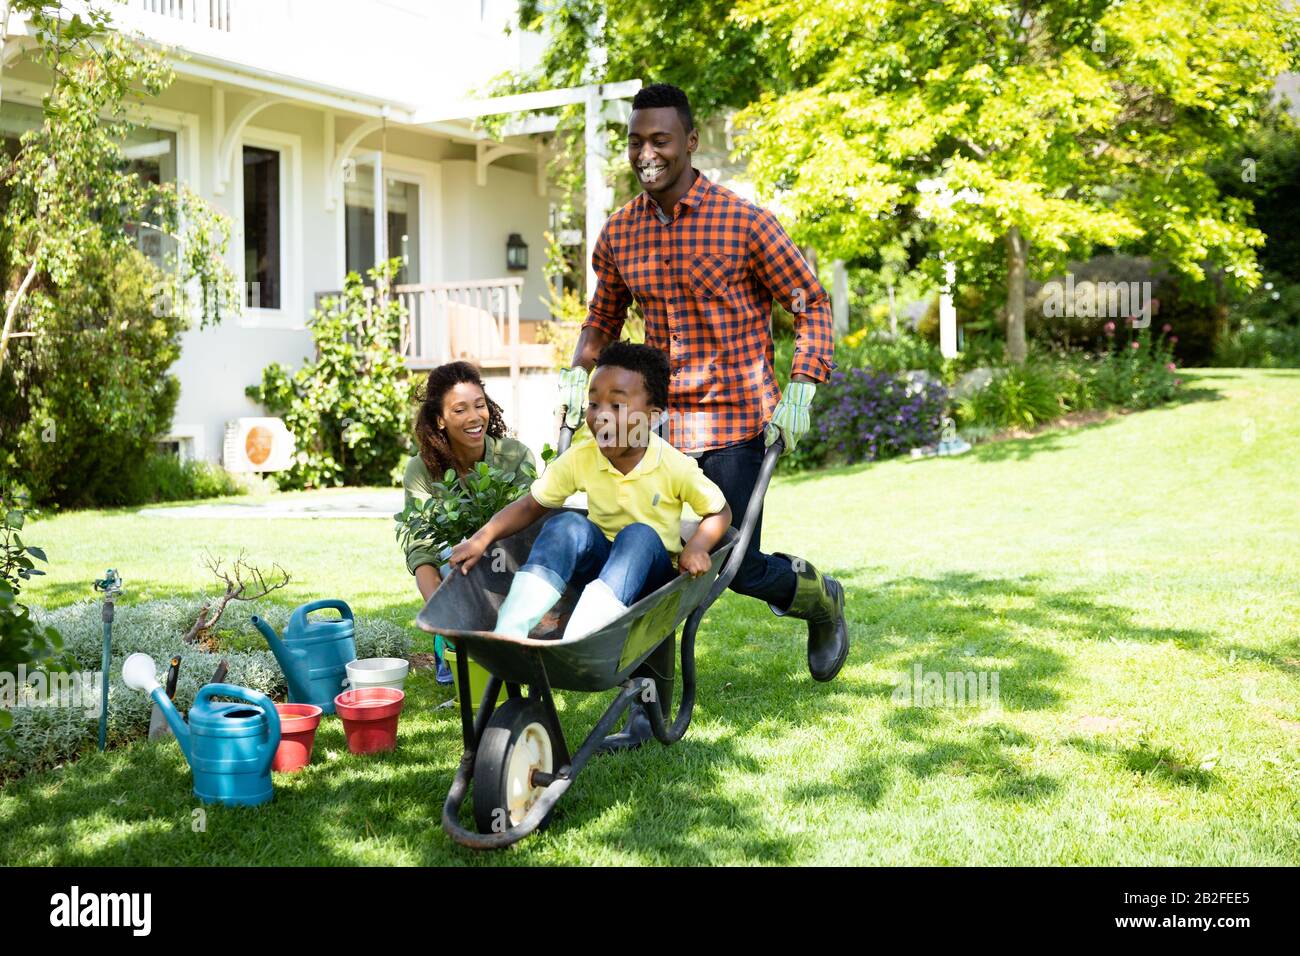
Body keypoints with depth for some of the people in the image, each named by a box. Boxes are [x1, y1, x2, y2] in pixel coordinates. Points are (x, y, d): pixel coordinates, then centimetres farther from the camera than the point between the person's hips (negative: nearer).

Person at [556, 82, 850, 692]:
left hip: (736, 421, -4)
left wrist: (801, 390, -12)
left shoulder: (745, 223, -8)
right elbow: (603, 314, 22)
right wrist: (578, 372, 5)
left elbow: (811, 303, -2)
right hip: (655, 419, 4)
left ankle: (818, 597, 31)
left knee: (737, 566, -1)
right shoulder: (617, 235, 6)